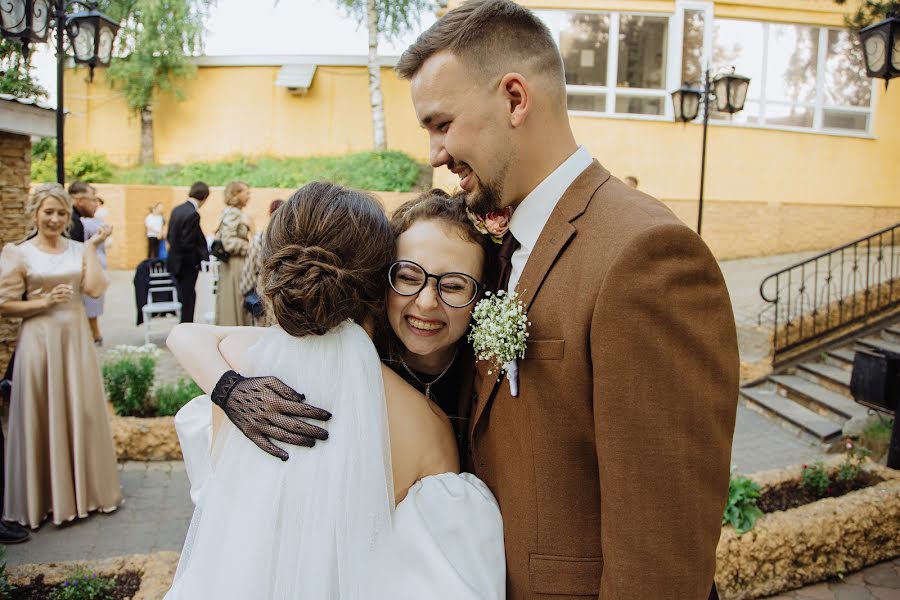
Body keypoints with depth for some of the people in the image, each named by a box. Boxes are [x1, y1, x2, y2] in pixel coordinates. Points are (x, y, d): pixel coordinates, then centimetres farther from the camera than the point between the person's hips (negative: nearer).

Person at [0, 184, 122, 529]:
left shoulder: (79, 250, 5)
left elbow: (95, 289, -9)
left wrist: (92, 247, -7)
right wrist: (43, 302, -16)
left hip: (76, 339, 3)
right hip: (40, 341, -3)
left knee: (83, 413, 9)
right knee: (44, 417, 4)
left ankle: (86, 490, 24)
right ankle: (48, 497, 19)